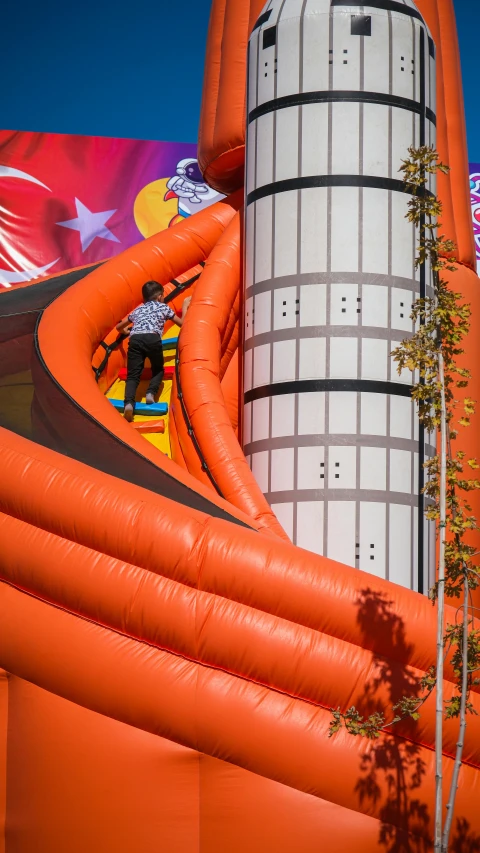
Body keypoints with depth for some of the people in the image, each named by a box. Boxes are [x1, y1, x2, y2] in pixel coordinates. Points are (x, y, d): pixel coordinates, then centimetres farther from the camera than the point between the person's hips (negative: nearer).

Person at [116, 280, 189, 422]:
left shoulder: (138, 309, 37)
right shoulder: (163, 307, 28)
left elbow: (119, 327, 45)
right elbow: (182, 323, 37)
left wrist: (125, 331, 68)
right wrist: (185, 306, 53)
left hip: (135, 339, 2)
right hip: (152, 339, -2)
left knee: (133, 374, -3)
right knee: (158, 369, 22)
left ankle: (129, 403, -30)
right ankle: (151, 393, -6)